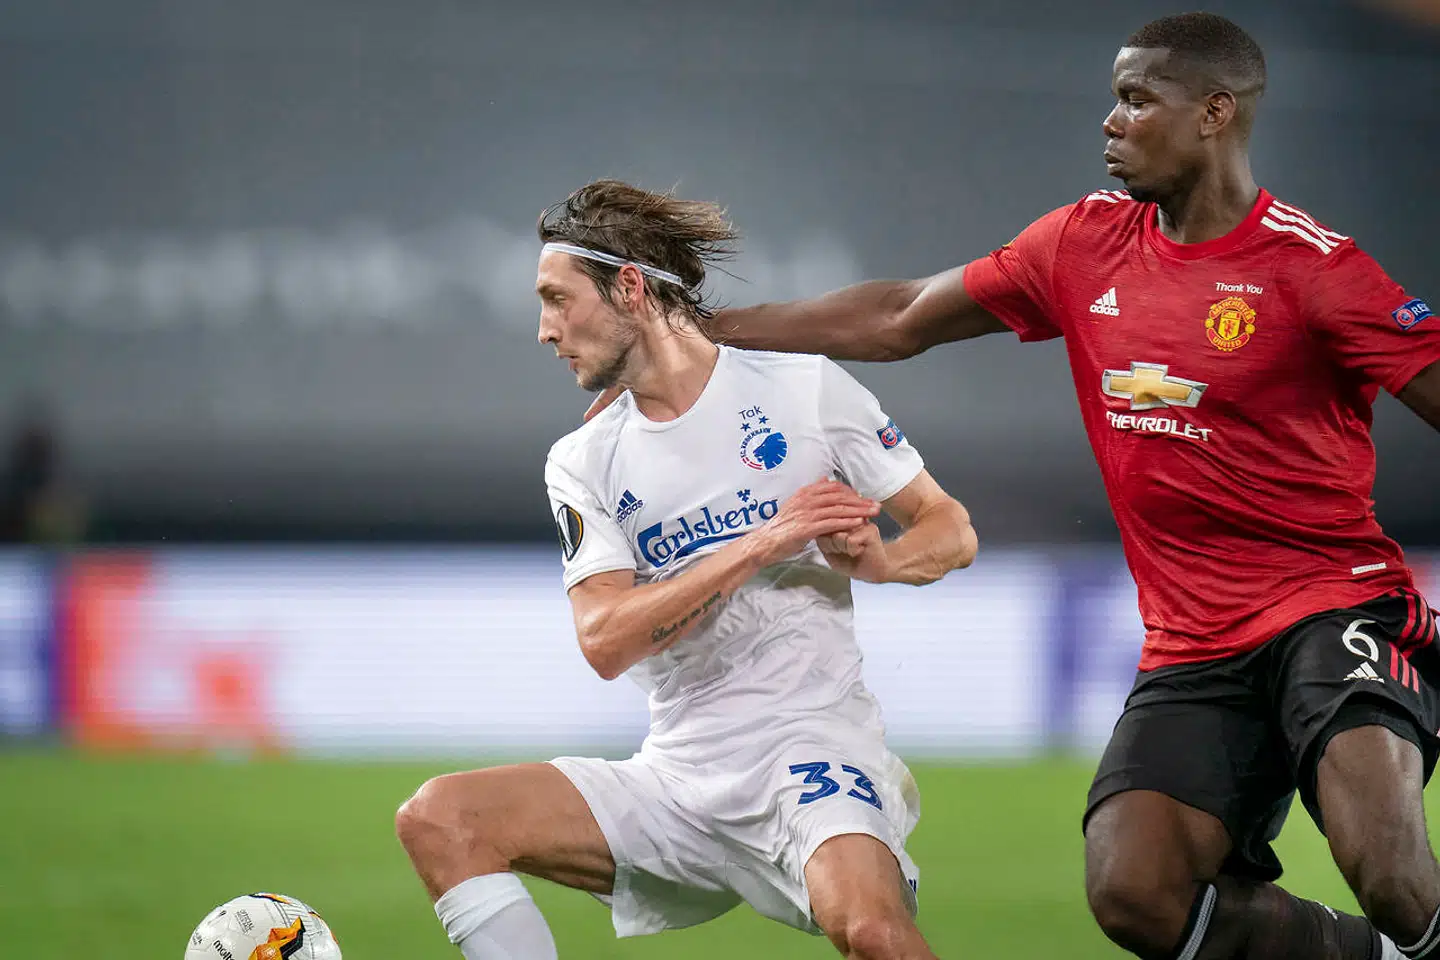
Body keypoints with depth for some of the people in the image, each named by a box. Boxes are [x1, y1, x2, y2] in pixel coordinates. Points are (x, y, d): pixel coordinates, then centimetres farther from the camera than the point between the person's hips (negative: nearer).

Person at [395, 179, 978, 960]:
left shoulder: (804, 390, 3)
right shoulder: (582, 463, 10)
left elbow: (951, 533, 7)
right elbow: (604, 640, -6)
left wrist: (875, 559, -16)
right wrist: (763, 544, -15)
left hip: (812, 750, -4)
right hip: (677, 780, 4)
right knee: (437, 820, -15)